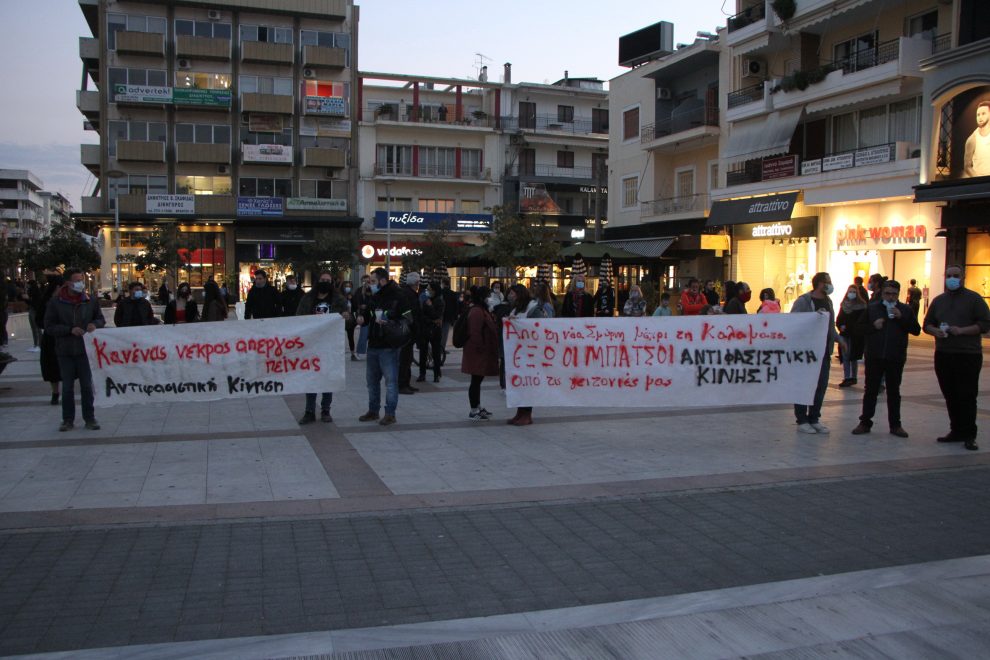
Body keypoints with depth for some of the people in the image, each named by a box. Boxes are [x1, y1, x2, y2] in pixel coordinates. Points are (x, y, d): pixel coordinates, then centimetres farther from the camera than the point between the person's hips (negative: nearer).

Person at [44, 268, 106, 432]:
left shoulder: (90, 300, 1)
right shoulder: (56, 302, -4)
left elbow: (101, 319, 13)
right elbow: (48, 327, -3)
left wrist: (95, 324, -11)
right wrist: (70, 330, -17)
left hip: (85, 350, 1)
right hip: (65, 351, -1)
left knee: (87, 386, 6)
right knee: (67, 387, 7)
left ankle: (90, 418, 15)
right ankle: (68, 419, 18)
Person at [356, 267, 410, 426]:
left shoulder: (397, 298, -9)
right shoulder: (373, 298, 12)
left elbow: (408, 319, -12)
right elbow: (367, 316, 24)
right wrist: (362, 318, 1)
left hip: (389, 347, -7)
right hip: (373, 345, 8)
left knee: (390, 380, -2)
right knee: (371, 379, 14)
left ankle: (390, 413, 5)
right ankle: (373, 410, 26)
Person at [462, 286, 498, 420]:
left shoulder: (481, 310, 17)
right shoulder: (477, 312, -17)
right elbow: (475, 333, -23)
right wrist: (480, 347, -20)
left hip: (482, 353, 11)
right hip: (478, 353, -11)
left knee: (478, 380, 16)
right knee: (476, 380, -4)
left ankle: (477, 407, 25)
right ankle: (474, 410, 2)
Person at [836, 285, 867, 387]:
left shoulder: (861, 305, -5)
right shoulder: (844, 304, 10)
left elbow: (861, 320, -11)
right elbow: (839, 318, 11)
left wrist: (847, 327, -16)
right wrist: (840, 326, -7)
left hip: (856, 335, -4)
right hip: (844, 334, 5)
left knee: (853, 357, 1)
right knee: (845, 357, 3)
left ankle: (853, 377, 8)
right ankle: (847, 378, 7)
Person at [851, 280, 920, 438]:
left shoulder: (905, 310, 4)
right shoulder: (872, 308, 5)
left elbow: (916, 330, -1)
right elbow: (860, 327, 6)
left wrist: (901, 317, -13)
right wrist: (873, 326, -11)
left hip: (896, 358, 0)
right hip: (874, 357, 0)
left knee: (894, 392, 9)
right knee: (871, 390, 5)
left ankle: (895, 425, 16)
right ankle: (865, 422, 11)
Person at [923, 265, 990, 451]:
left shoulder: (974, 299, 0)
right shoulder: (938, 301, 15)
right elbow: (927, 324, 18)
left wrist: (962, 330, -18)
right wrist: (935, 331, -4)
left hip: (968, 355, -5)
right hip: (943, 355, 5)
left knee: (967, 396, -6)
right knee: (950, 395, 7)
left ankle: (969, 435, -2)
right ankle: (956, 431, 16)